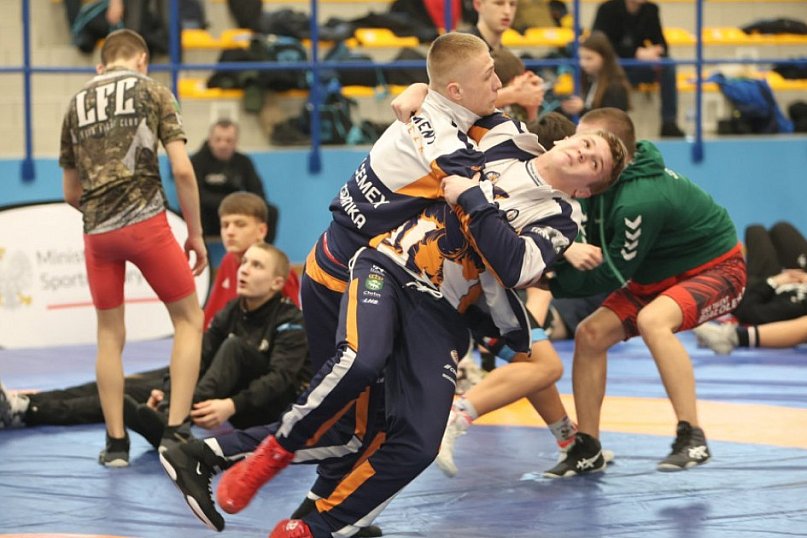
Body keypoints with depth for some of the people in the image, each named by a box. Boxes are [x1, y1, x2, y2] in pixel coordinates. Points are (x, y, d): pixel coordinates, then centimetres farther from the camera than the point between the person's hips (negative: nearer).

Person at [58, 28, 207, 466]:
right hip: (146, 221, -4)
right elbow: (181, 169, -3)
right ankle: (174, 433, -1)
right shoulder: (152, 92, 6)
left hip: (97, 232, 4)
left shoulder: (77, 104, 16)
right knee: (188, 319, 9)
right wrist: (196, 233, 4)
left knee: (110, 335, 14)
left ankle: (116, 442, 12)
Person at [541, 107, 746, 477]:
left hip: (715, 268, -9)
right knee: (590, 334, -1)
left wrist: (550, 283, -17)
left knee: (652, 320, -36)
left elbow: (612, 275, -24)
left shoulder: (639, 202, -34)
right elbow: (594, 241, 0)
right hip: (657, 274, 9)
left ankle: (692, 439, -30)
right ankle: (587, 450, 9)